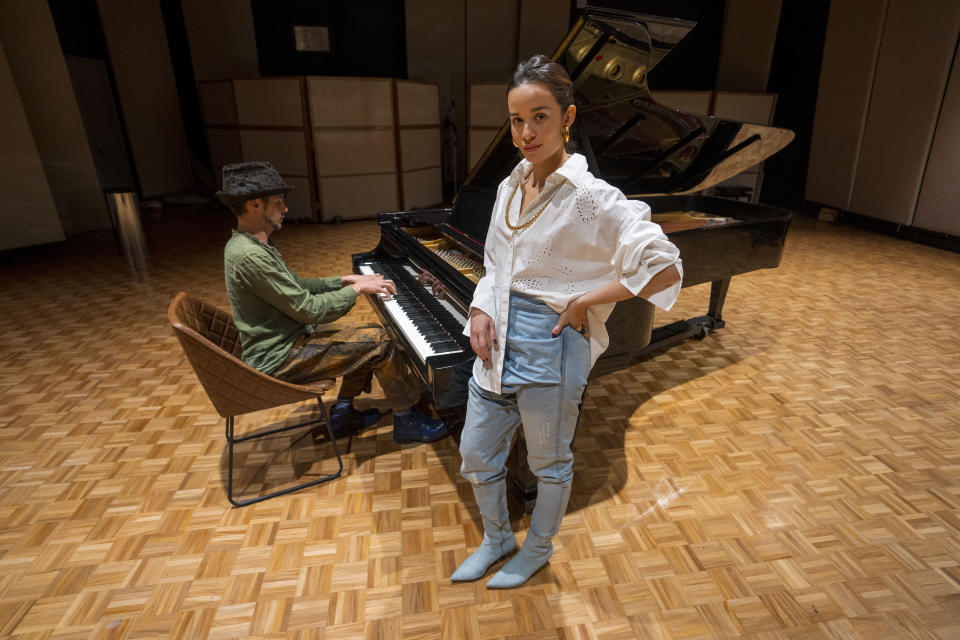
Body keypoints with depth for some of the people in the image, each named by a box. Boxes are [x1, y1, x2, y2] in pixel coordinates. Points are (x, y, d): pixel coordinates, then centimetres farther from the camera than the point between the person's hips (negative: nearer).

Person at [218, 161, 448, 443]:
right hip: (279, 359, -10)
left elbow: (296, 286, 14)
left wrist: (346, 280, 5)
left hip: (283, 338, 10)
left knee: (370, 334, 13)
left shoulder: (247, 244, 7)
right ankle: (406, 421, 4)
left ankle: (343, 413, 20)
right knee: (380, 343, -13)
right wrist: (356, 289, -13)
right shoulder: (250, 256, -27)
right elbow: (310, 310, -25)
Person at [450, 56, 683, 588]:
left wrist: (582, 303, -18)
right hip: (498, 344, 7)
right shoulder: (510, 187, 5)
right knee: (476, 455, 19)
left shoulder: (590, 198, -17)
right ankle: (496, 539, 47)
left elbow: (664, 268, -23)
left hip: (550, 352, -7)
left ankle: (538, 550, 45)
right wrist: (480, 310, -3)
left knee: (549, 464, 16)